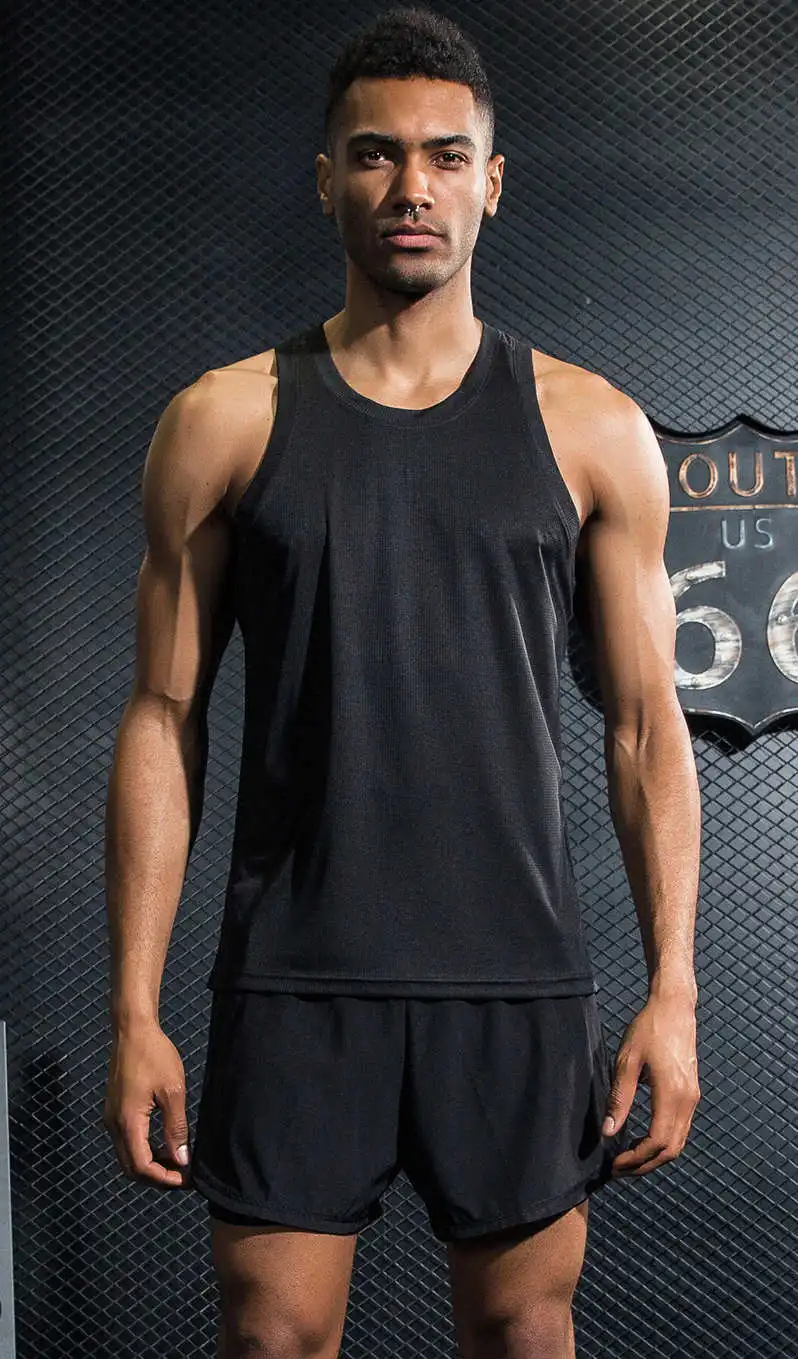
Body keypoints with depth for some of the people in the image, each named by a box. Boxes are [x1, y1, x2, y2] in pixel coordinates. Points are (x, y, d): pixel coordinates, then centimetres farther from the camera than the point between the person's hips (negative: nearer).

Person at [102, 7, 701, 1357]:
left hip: (519, 986, 1)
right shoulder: (223, 423, 4)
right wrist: (134, 1010, -2)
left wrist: (673, 993, -2)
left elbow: (646, 726, 6)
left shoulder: (590, 430, 5)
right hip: (293, 979, -1)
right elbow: (163, 719, 3)